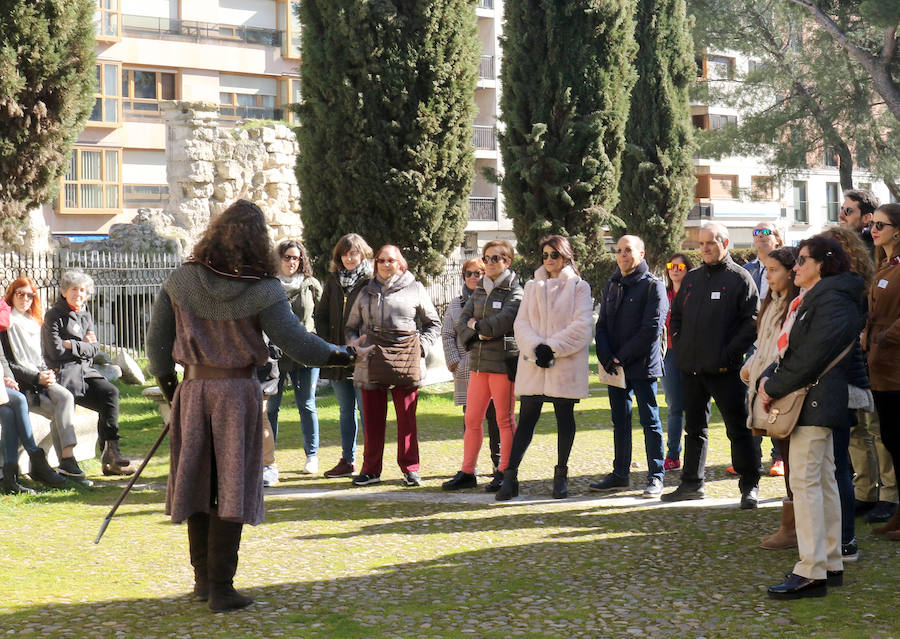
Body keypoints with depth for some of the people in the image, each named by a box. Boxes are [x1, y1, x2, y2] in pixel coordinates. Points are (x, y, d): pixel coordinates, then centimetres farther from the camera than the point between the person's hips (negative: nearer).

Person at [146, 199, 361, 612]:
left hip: (192, 389, 4)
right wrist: (338, 355, 3)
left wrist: (165, 380, 21)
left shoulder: (181, 280, 0)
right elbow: (296, 342, -13)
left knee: (197, 484, 14)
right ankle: (220, 589, 5)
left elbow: (157, 336, 7)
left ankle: (203, 578, 25)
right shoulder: (263, 291, -11)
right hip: (238, 392, -3)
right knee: (231, 487, 3)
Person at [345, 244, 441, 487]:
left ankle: (410, 468, 8)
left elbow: (433, 323, 13)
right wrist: (356, 344, 2)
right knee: (372, 417, 3)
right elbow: (351, 327, 22)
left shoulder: (415, 289, 8)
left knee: (407, 417, 0)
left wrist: (422, 346, -1)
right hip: (372, 362, 2)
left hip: (406, 359, -2)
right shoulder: (366, 292, 16)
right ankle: (371, 469, 11)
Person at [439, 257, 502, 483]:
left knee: (495, 416, -2)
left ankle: (499, 463, 8)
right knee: (470, 417, 2)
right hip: (466, 369, 2)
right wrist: (454, 361, 2)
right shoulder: (456, 304, 15)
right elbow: (447, 335, 13)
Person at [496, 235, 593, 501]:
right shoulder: (532, 287, 14)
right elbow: (521, 323, 6)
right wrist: (536, 347, -12)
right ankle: (510, 477, -4)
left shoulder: (579, 287, 2)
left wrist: (552, 348, -14)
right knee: (526, 419, -1)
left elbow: (581, 327, -8)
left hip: (566, 365, -2)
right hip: (533, 365, 2)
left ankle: (561, 474, 18)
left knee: (565, 417, 6)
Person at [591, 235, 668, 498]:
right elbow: (602, 325, 12)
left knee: (650, 421, 0)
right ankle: (620, 474, 21)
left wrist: (621, 357, -15)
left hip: (642, 366, -6)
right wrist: (606, 357, -5)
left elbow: (652, 329, -14)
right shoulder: (612, 285, 14)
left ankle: (656, 477, 5)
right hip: (614, 366, 6)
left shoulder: (653, 285, -7)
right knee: (620, 421, 13)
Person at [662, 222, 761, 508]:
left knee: (738, 428, -3)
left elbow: (752, 322, -9)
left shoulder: (739, 278, -3)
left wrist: (729, 354, -16)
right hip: (691, 368, 6)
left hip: (724, 370, -6)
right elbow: (676, 317, 21)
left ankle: (750, 486, 4)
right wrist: (681, 349, 7)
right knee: (694, 428, 14)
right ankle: (692, 483, 23)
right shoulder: (691, 278, 14)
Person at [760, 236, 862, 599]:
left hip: (814, 401, -10)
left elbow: (812, 355, -22)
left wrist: (774, 387, -15)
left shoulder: (832, 300, -15)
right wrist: (767, 380, 0)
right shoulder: (809, 299, 18)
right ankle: (831, 564, 18)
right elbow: (790, 349, 15)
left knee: (805, 481, -10)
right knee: (823, 480, 12)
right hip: (811, 401, 10)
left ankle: (811, 572, -9)